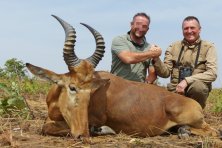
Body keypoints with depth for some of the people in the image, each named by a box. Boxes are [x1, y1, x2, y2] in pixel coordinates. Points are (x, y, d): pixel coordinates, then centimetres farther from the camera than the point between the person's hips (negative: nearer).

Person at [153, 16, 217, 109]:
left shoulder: (208, 47, 2)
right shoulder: (173, 47, 10)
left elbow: (212, 73, -11)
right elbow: (165, 72, 5)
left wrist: (187, 81, -21)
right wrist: (156, 60, -15)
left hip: (198, 90, -2)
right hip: (175, 91, 2)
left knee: (197, 85, -34)